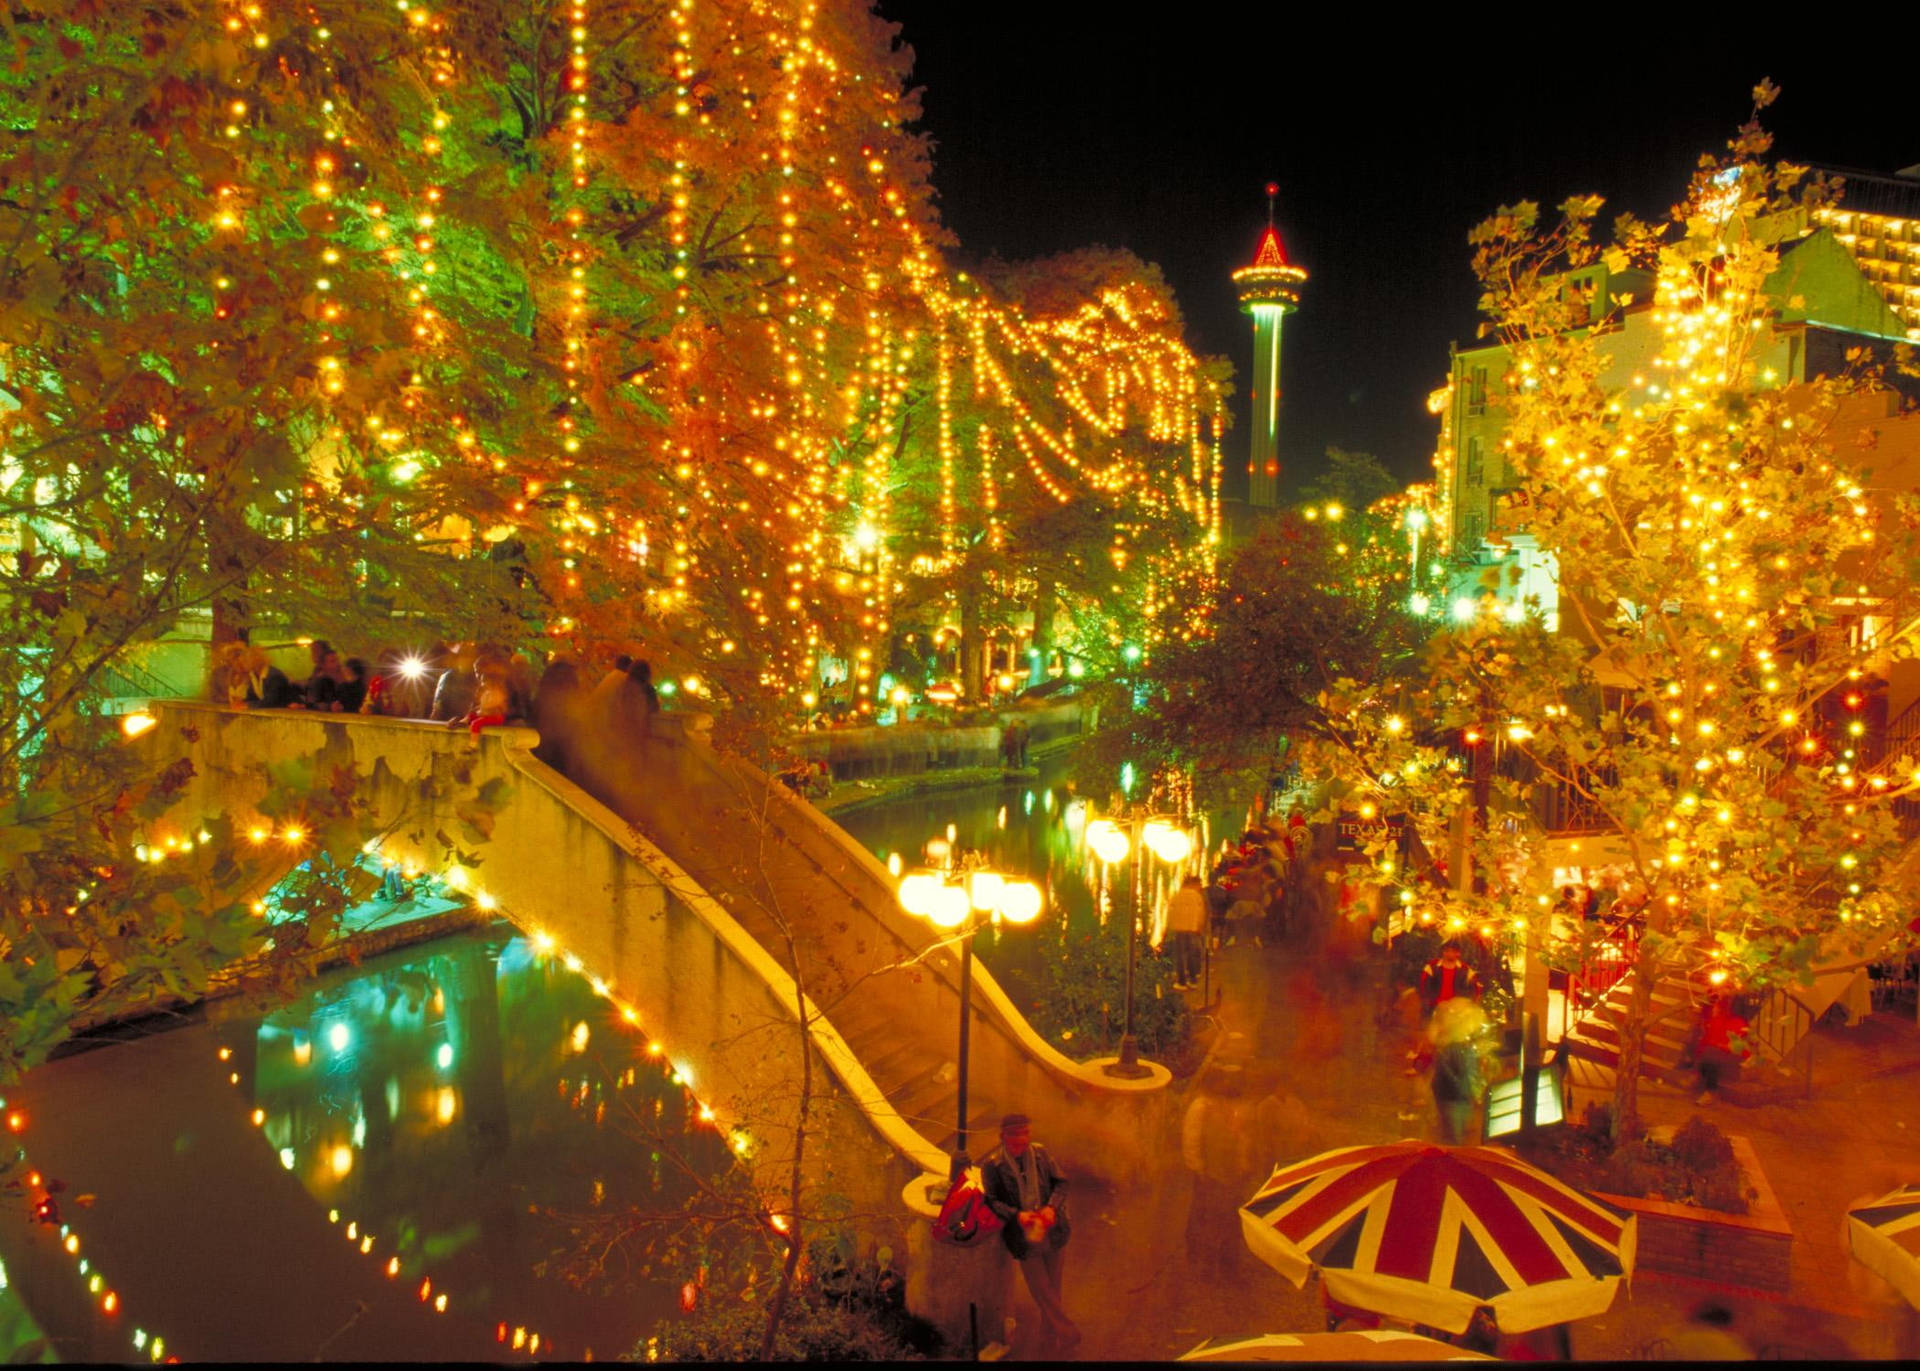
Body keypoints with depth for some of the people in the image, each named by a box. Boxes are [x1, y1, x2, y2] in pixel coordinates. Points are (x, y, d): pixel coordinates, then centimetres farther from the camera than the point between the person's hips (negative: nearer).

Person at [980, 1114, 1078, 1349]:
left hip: (1053, 1231, 3)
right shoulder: (991, 1166, -13)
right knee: (1040, 1288, 7)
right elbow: (991, 1200, -11)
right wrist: (1016, 1215, -26)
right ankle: (1066, 1330, 28)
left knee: (1053, 1284, 20)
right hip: (1024, 1237, -2)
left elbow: (1060, 1182, 0)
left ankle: (1050, 1325, 46)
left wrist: (1052, 1207, -17)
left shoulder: (1041, 1154, -6)